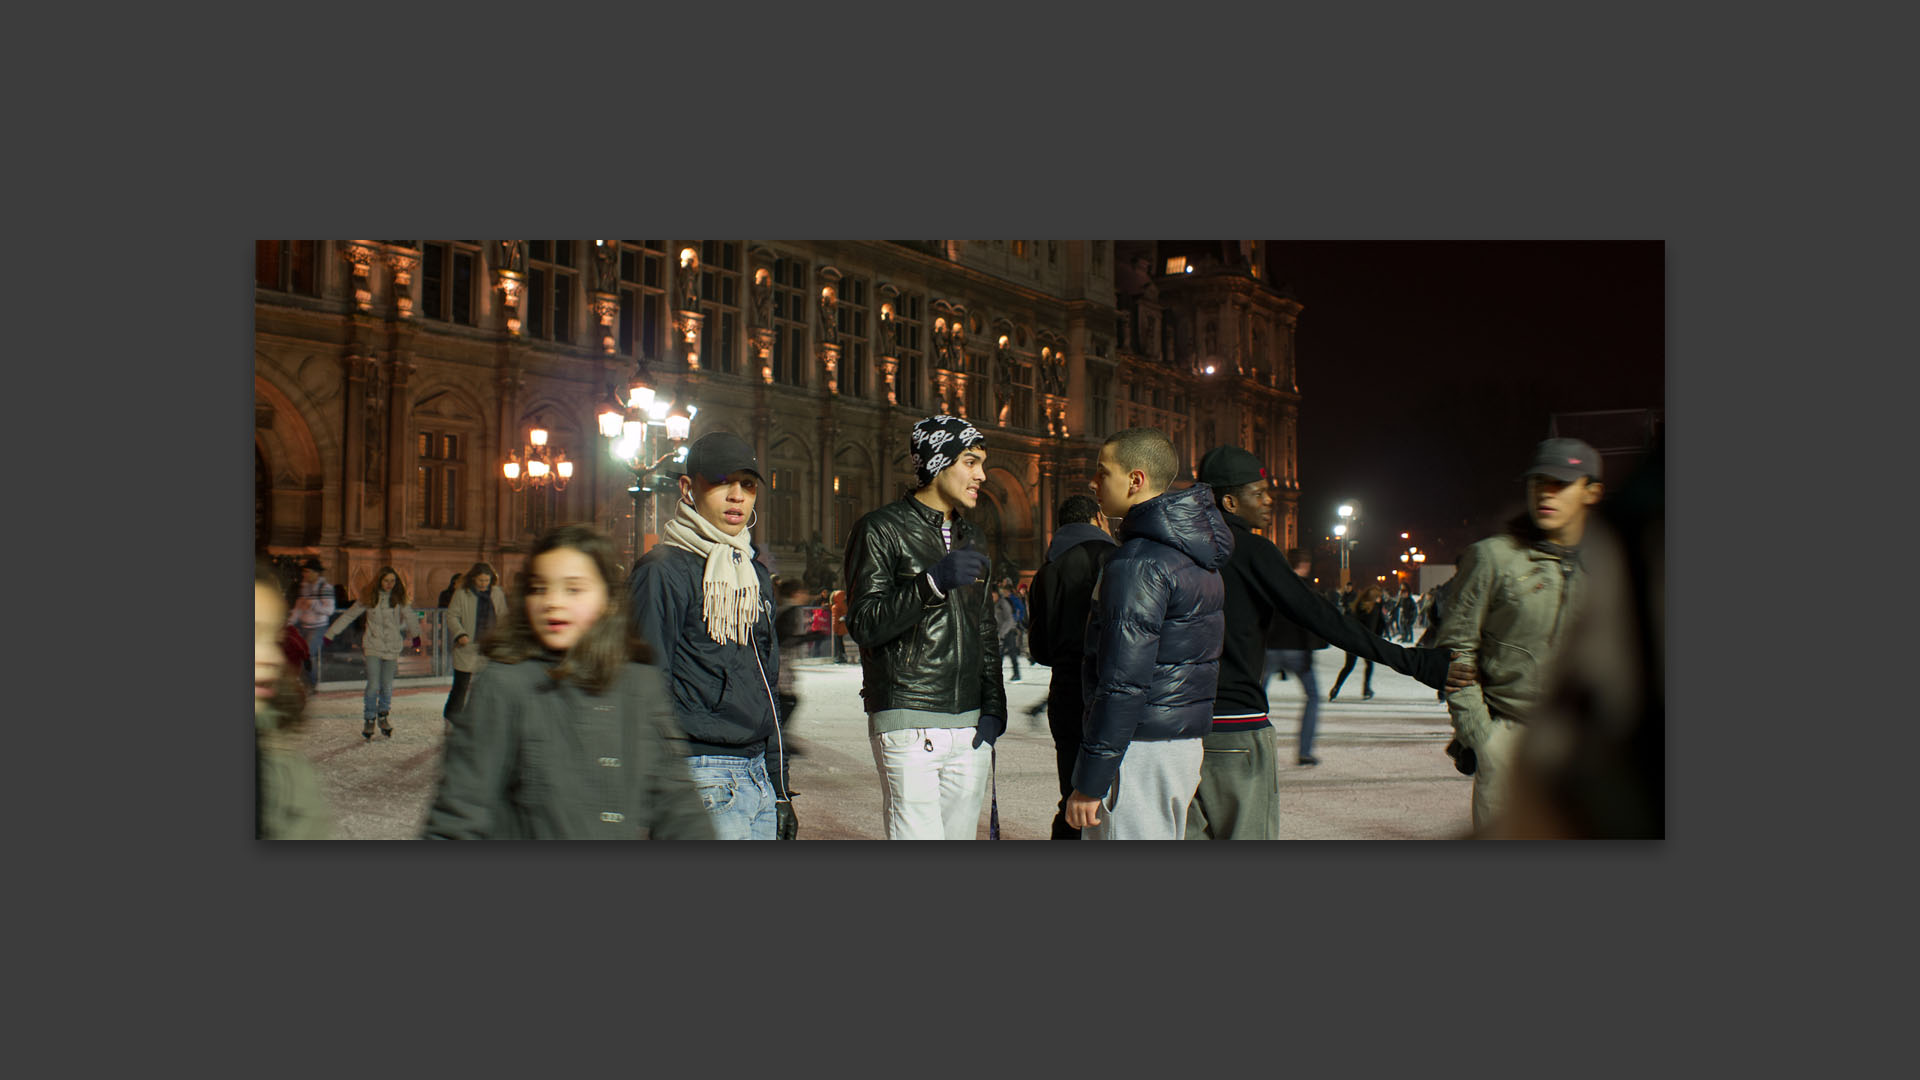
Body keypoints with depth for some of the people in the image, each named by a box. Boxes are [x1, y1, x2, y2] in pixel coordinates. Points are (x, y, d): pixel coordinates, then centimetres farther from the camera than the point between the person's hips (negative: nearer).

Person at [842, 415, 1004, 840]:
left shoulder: (969, 537, 20)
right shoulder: (881, 529, -1)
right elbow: (863, 624, -10)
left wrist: (994, 705, 8)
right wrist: (933, 582, -23)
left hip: (970, 726, 6)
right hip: (909, 722, -6)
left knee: (961, 834, 7)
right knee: (918, 836, -12)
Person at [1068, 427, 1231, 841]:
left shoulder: (1137, 564, -17)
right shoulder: (1196, 556, 14)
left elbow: (1122, 685, -22)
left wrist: (1089, 782, -19)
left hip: (1141, 751, -10)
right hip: (1185, 741, 10)